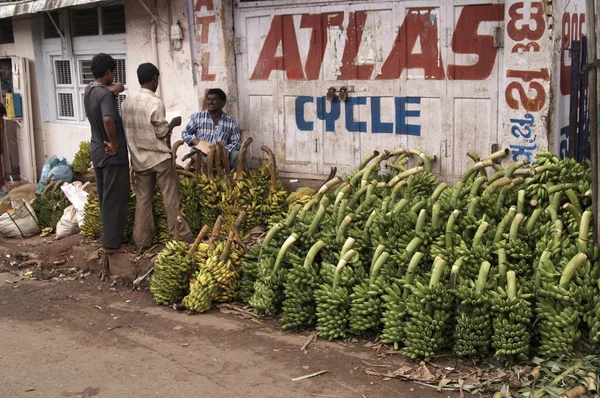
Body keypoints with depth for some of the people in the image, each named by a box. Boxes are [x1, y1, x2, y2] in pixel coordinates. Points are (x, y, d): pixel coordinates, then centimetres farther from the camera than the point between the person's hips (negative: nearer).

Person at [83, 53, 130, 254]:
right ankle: (111, 243, 5)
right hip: (112, 154, -9)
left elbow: (119, 87, 18)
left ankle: (108, 237, 27)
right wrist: (115, 144, -24)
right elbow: (108, 119, -38)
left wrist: (113, 89, -6)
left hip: (98, 152, 9)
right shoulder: (105, 94, -20)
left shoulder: (89, 90, 8)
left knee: (105, 198, 17)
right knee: (115, 199, 0)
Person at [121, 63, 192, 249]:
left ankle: (142, 240, 13)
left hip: (139, 158, 6)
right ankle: (180, 236, 9)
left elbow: (128, 129, 9)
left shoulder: (127, 101, 4)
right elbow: (161, 132, -12)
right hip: (159, 157, -6)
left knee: (142, 199, 10)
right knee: (171, 198, 3)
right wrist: (173, 123, 3)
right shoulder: (155, 102, -16)